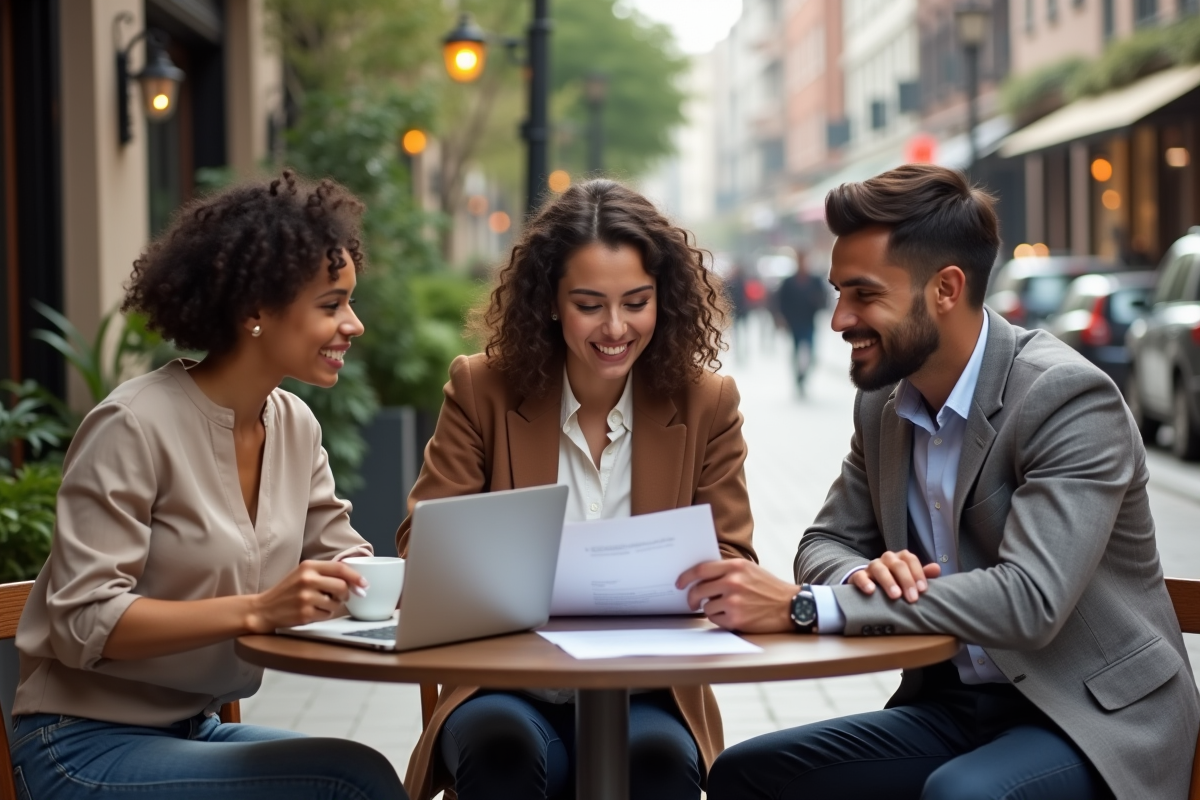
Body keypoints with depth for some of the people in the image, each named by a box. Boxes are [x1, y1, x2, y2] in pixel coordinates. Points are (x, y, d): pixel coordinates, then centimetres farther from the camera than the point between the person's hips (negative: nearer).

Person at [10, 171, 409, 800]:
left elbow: (342, 562, 8)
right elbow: (84, 621, -22)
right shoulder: (134, 427, -18)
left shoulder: (295, 426, 4)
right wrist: (257, 610, -32)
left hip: (198, 730, 7)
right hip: (88, 747, -7)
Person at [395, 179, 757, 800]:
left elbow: (727, 562, 4)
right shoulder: (481, 390, 2)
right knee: (502, 747, -34)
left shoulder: (706, 403, 4)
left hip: (648, 696, 0)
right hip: (506, 689, 0)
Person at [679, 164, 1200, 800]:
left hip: (1095, 718, -7)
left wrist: (804, 606, -29)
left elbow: (1029, 601, -28)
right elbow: (825, 544, 12)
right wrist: (863, 575, -16)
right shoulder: (883, 403, 5)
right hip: (952, 706, 7)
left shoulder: (1070, 397, -19)